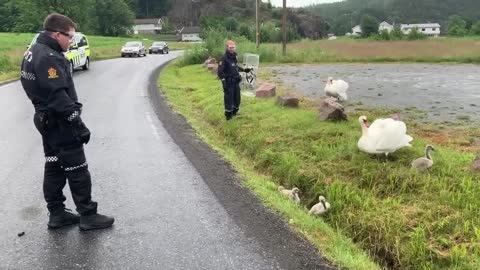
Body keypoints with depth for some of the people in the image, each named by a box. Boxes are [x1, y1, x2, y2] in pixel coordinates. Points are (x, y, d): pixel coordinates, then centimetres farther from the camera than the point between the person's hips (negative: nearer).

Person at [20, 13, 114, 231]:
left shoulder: (34, 52, 12)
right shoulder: (48, 57, -21)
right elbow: (59, 96, -26)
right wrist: (78, 124, -23)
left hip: (47, 120, 10)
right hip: (59, 122, -10)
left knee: (54, 168, 15)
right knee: (77, 169, -2)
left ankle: (56, 214, 24)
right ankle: (88, 216, 7)